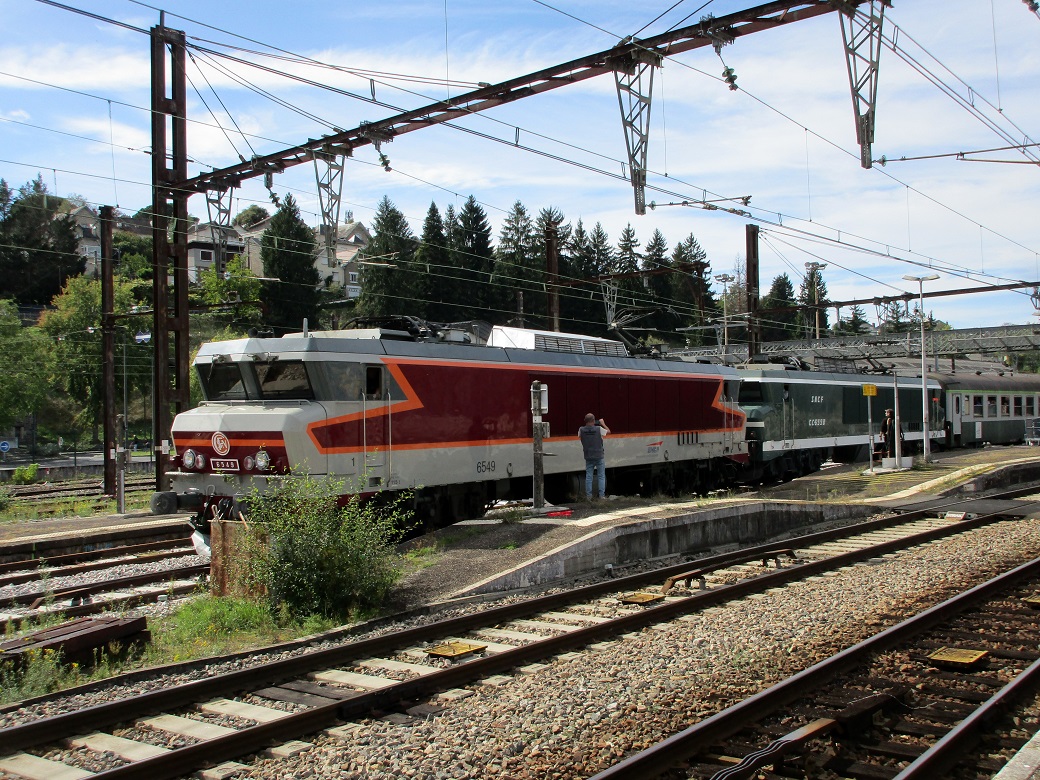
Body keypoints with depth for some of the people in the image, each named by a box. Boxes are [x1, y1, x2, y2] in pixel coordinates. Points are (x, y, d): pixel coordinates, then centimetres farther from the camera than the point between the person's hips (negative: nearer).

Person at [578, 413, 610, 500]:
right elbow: (608, 431, 6)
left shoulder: (581, 430, -6)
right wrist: (602, 423, 19)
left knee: (588, 476, 8)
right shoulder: (599, 429, -12)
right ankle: (602, 495, 3)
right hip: (599, 457, -2)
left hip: (588, 457, 2)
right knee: (601, 476, 6)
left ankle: (589, 496, 7)